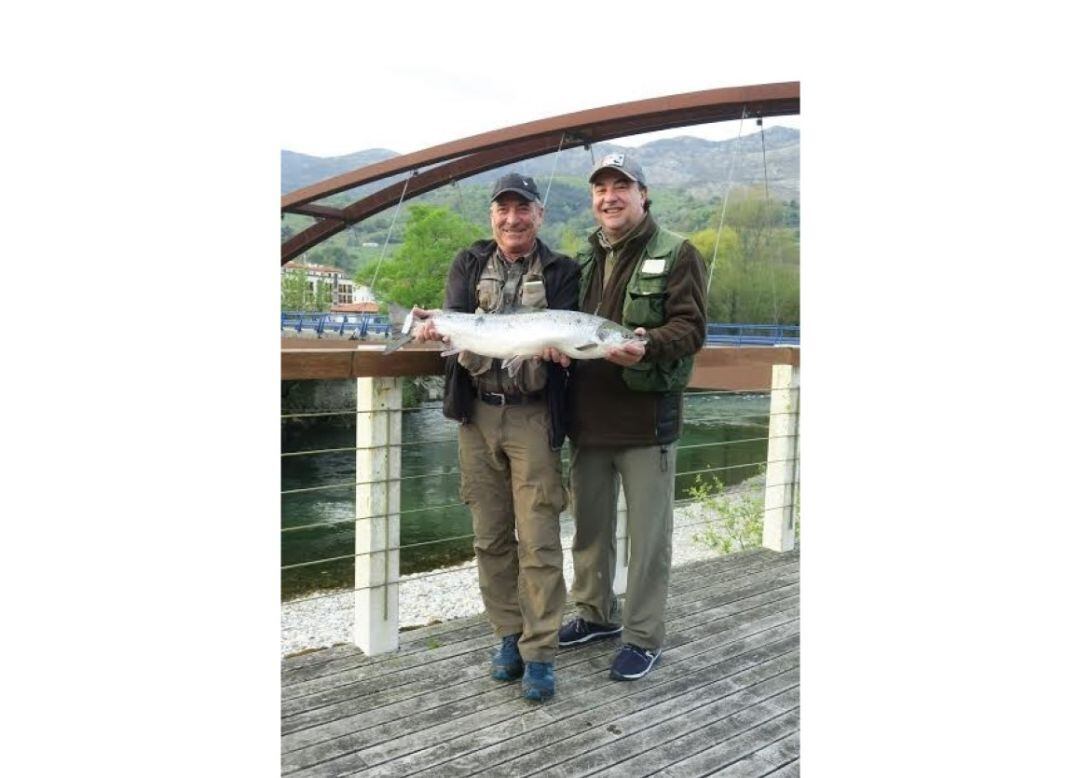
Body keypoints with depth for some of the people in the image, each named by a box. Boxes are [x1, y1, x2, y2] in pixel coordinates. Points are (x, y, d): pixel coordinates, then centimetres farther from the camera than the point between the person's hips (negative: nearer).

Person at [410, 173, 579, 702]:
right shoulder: (469, 264, 12)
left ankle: (539, 654, 4)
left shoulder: (560, 272, 5)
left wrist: (559, 346, -32)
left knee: (538, 540, -5)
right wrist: (434, 326, -29)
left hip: (533, 415, -3)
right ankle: (509, 637, 23)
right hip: (477, 414, 3)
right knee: (490, 537, 9)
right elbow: (455, 317, -5)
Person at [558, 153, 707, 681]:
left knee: (648, 535, 3)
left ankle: (643, 637, 16)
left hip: (646, 419, -5)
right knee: (589, 526, 17)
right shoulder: (583, 258, 14)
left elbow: (690, 326, -11)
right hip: (587, 417, 6)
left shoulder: (675, 254, -4)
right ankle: (596, 613, 35)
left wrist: (649, 348, -30)